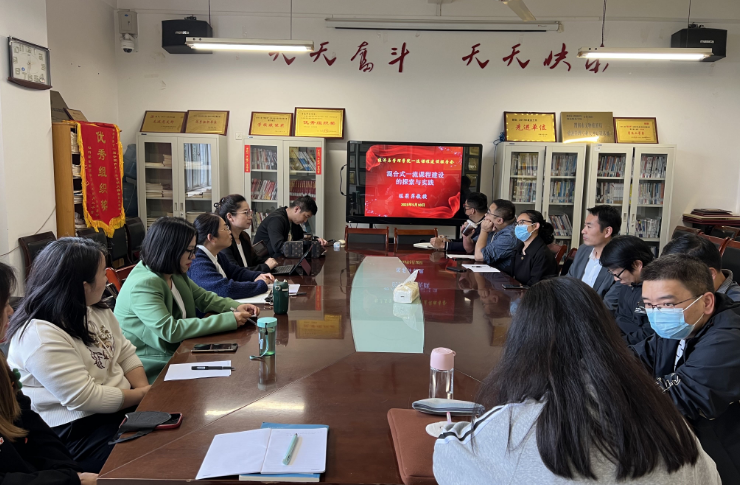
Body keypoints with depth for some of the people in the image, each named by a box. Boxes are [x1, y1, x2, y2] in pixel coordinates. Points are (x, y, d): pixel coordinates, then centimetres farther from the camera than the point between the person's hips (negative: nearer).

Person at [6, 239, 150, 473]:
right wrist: (143, 394, -16)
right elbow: (86, 399, -25)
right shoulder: (40, 336, -23)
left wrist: (146, 391, -9)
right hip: (74, 432, -8)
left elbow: (126, 354, 8)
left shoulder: (97, 309, 4)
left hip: (121, 406, 8)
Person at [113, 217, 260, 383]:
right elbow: (170, 330, -31)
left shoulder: (175, 274, 3)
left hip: (176, 351, 8)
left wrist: (236, 307, -6)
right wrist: (228, 320, -31)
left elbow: (204, 297, 14)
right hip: (153, 368, -8)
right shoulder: (142, 285, -24)